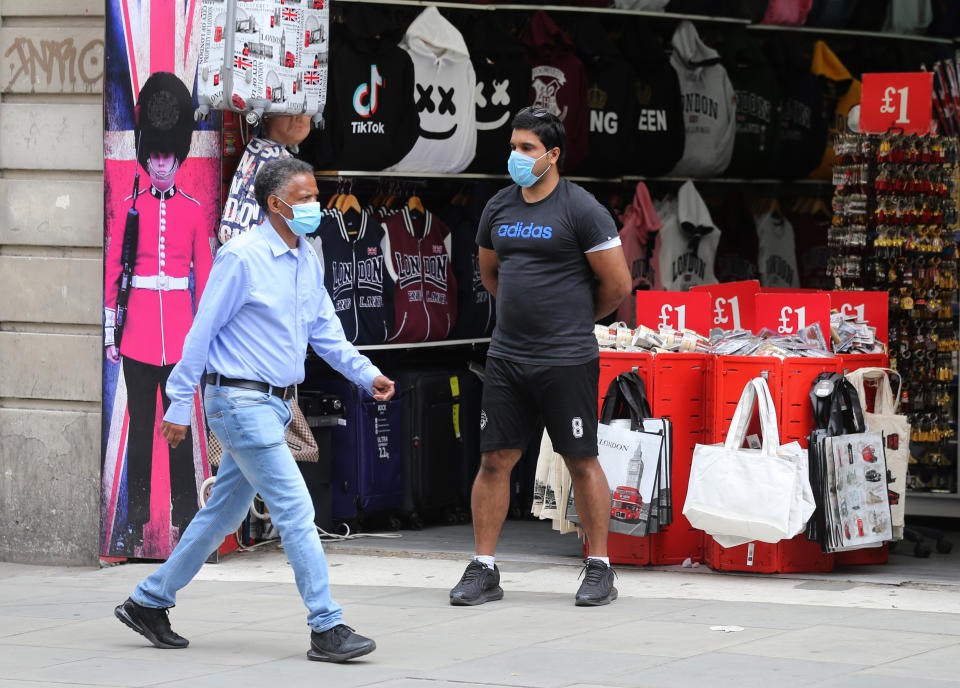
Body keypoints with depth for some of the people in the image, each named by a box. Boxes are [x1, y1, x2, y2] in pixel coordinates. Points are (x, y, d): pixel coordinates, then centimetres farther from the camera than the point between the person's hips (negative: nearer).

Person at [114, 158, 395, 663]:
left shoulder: (307, 261, 12)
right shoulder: (242, 257, -13)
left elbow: (325, 331, 17)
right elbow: (202, 332, -11)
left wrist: (367, 374, 3)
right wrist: (180, 406, -10)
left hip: (274, 404, 9)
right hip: (240, 399, -9)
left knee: (224, 512, 15)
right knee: (295, 510, -12)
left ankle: (149, 602, 26)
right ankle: (327, 629, -10)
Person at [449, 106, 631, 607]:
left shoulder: (581, 209, -8)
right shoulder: (499, 207, 9)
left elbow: (617, 284, -5)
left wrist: (576, 319, 8)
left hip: (567, 359, -5)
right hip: (506, 355, 5)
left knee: (581, 463, 1)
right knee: (494, 460, 3)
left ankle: (599, 569, 11)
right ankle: (483, 570, 10)